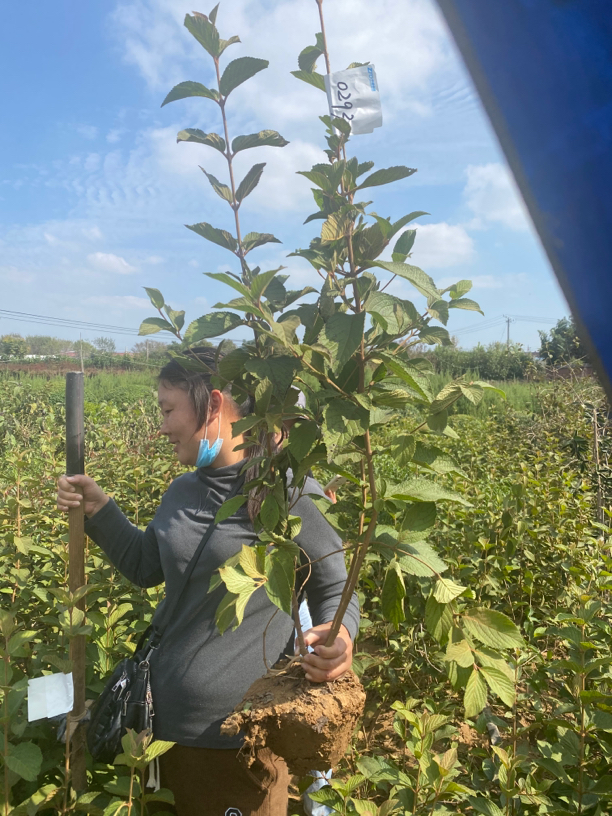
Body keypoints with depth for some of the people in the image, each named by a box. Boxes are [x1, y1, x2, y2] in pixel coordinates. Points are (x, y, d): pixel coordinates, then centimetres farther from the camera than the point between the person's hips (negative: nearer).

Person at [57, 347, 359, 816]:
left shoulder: (294, 495, -19)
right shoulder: (183, 492, 1)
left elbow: (336, 592, -9)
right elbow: (146, 568, 14)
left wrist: (341, 637, -30)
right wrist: (98, 510, 2)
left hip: (240, 737, -6)